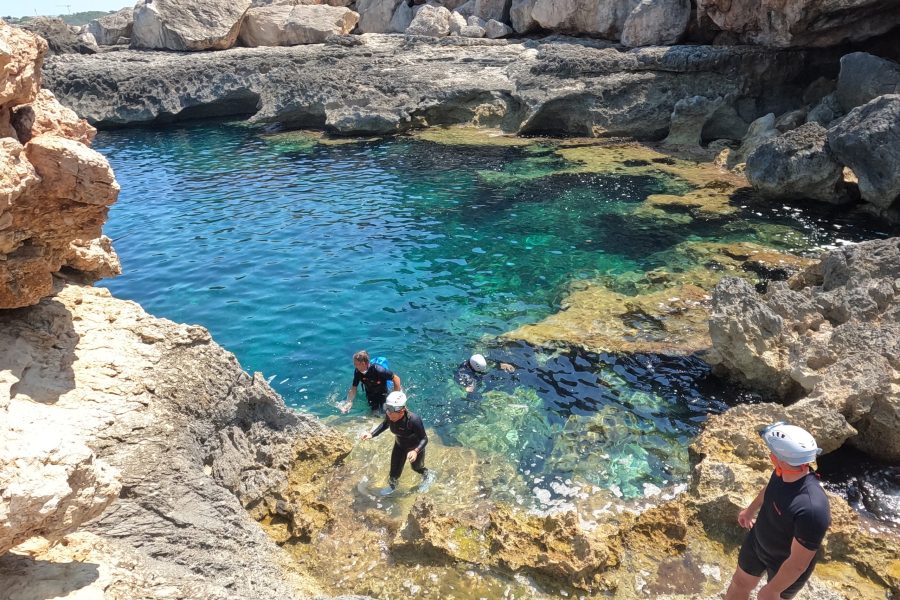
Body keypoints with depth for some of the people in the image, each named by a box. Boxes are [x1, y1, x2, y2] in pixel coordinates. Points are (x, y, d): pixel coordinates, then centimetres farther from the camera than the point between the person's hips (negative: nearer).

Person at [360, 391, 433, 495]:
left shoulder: (413, 420, -44)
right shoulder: (389, 415, -29)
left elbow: (424, 439, -32)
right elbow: (385, 424, -3)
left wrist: (415, 451, -49)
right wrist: (372, 434, -14)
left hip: (416, 447, -4)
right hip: (400, 445, 4)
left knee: (417, 467, 24)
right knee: (395, 467, 21)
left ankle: (428, 477, 59)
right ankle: (392, 485, 54)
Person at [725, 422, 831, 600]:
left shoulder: (812, 509, -44)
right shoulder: (784, 473, -21)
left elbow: (798, 564, -31)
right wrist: (750, 510, 22)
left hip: (785, 565, -5)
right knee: (740, 582, 25)